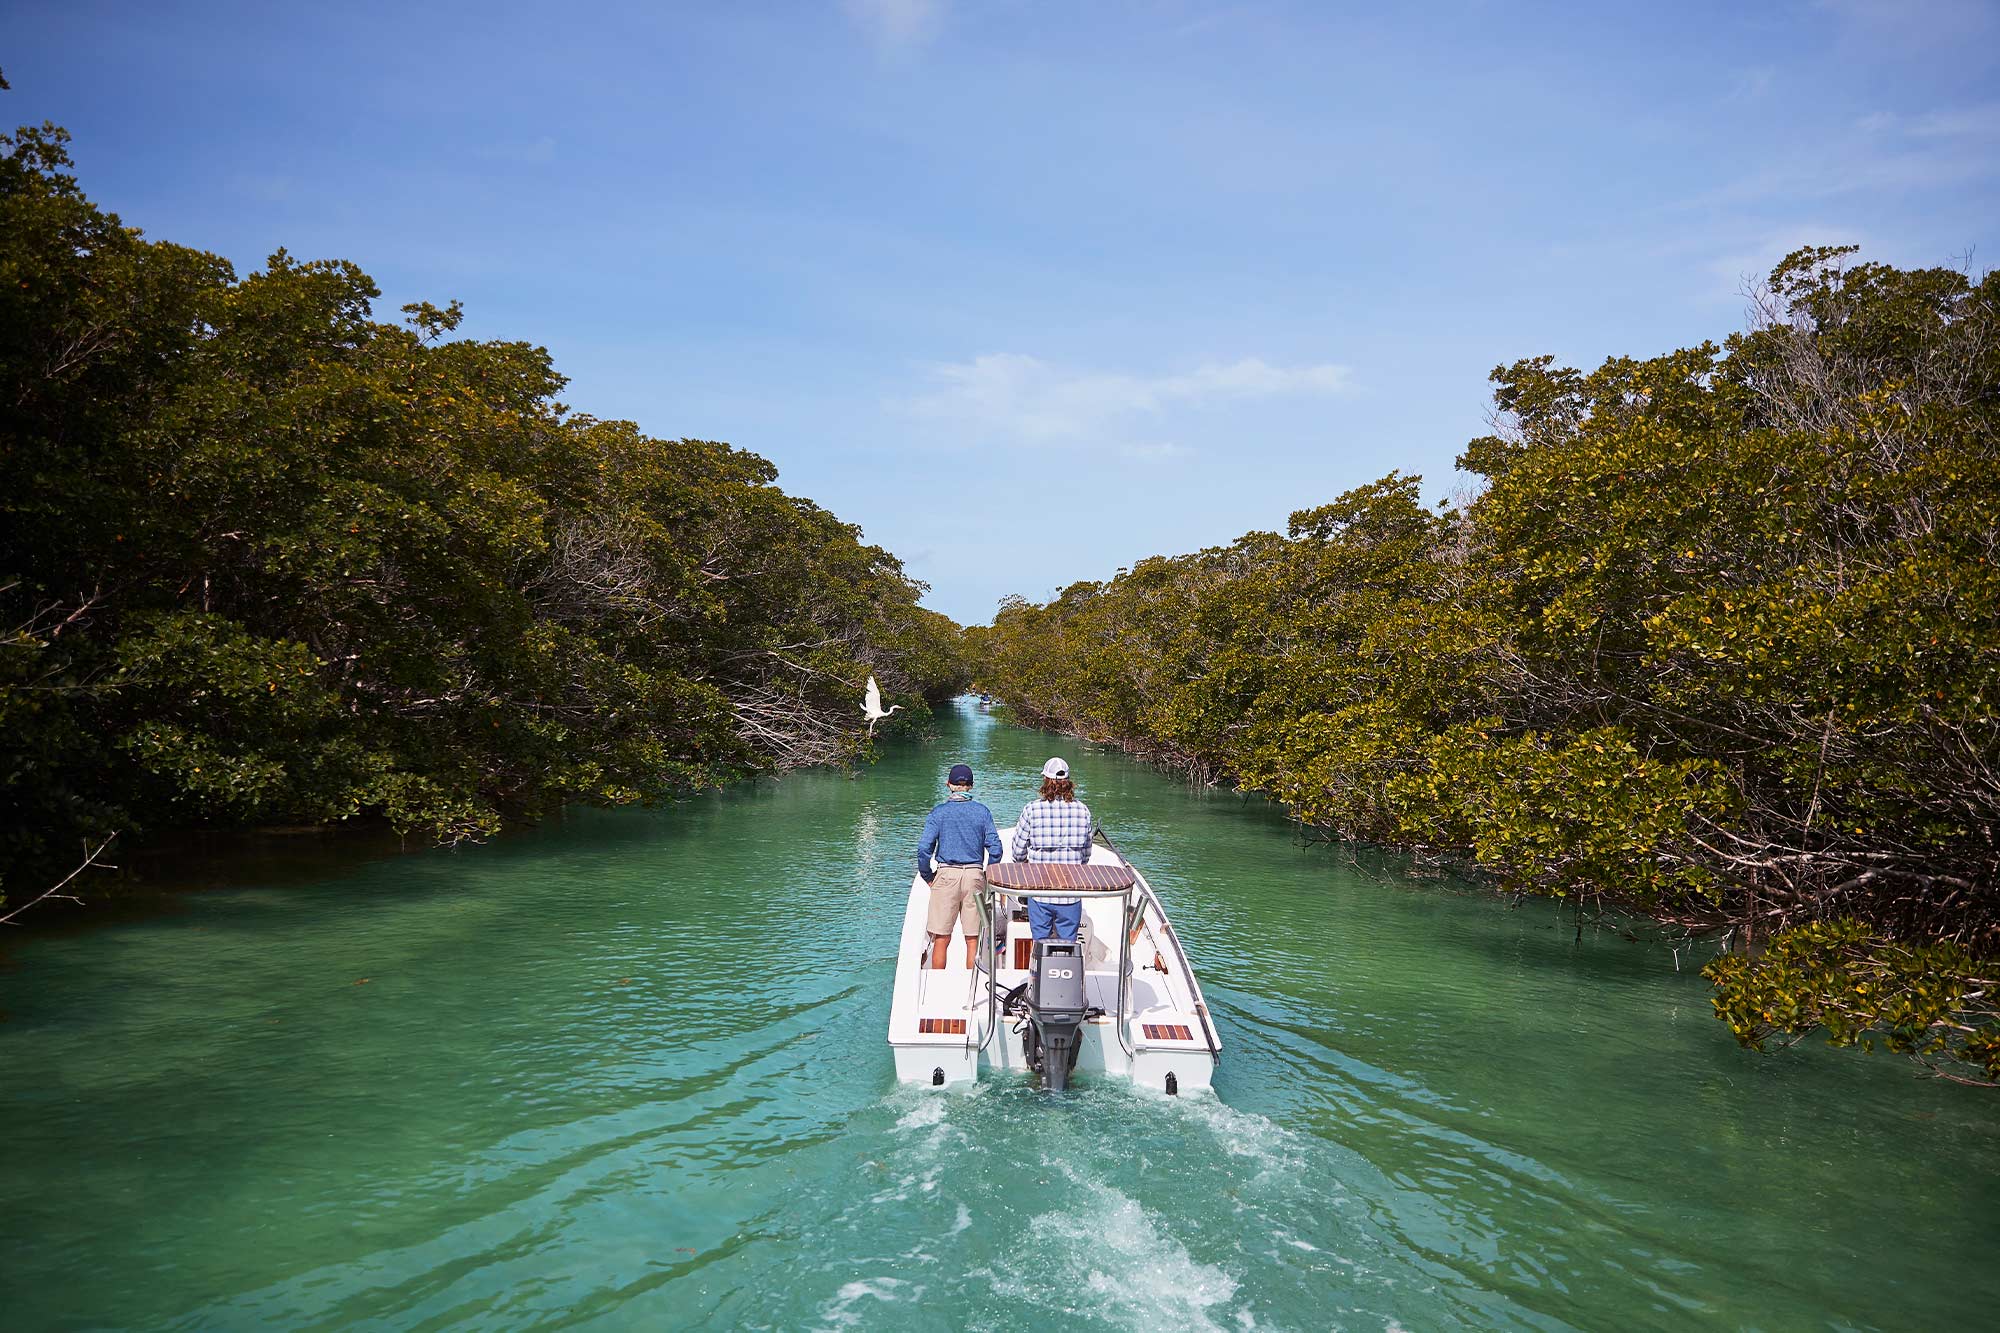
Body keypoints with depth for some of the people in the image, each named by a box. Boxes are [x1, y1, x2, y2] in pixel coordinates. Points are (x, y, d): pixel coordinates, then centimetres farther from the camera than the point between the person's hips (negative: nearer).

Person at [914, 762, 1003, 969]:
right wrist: (988, 875, 11)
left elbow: (924, 847, -7)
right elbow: (995, 849, -1)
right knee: (973, 939, 7)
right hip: (975, 874, 1)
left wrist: (928, 876, 4)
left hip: (946, 874, -1)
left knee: (941, 938, 5)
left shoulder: (939, 811, -1)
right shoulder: (982, 811, 3)